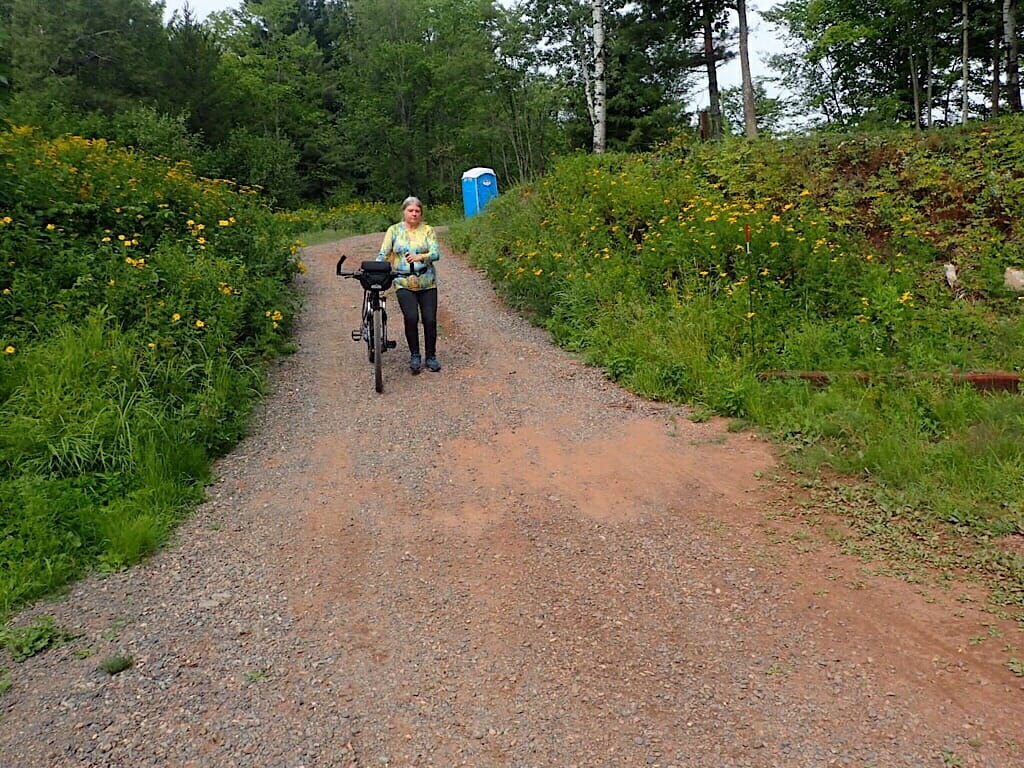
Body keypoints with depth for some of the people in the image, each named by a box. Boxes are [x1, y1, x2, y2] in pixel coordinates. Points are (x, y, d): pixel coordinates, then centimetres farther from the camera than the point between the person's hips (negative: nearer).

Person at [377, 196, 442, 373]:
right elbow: (383, 254, 2)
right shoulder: (394, 230, 6)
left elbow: (436, 253, -9)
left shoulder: (428, 230, 3)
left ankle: (431, 357, 15)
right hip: (404, 284, -1)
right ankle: (414, 355, 2)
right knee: (411, 318, -16)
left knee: (430, 319, -2)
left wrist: (420, 257, -28)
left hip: (427, 283, 1)